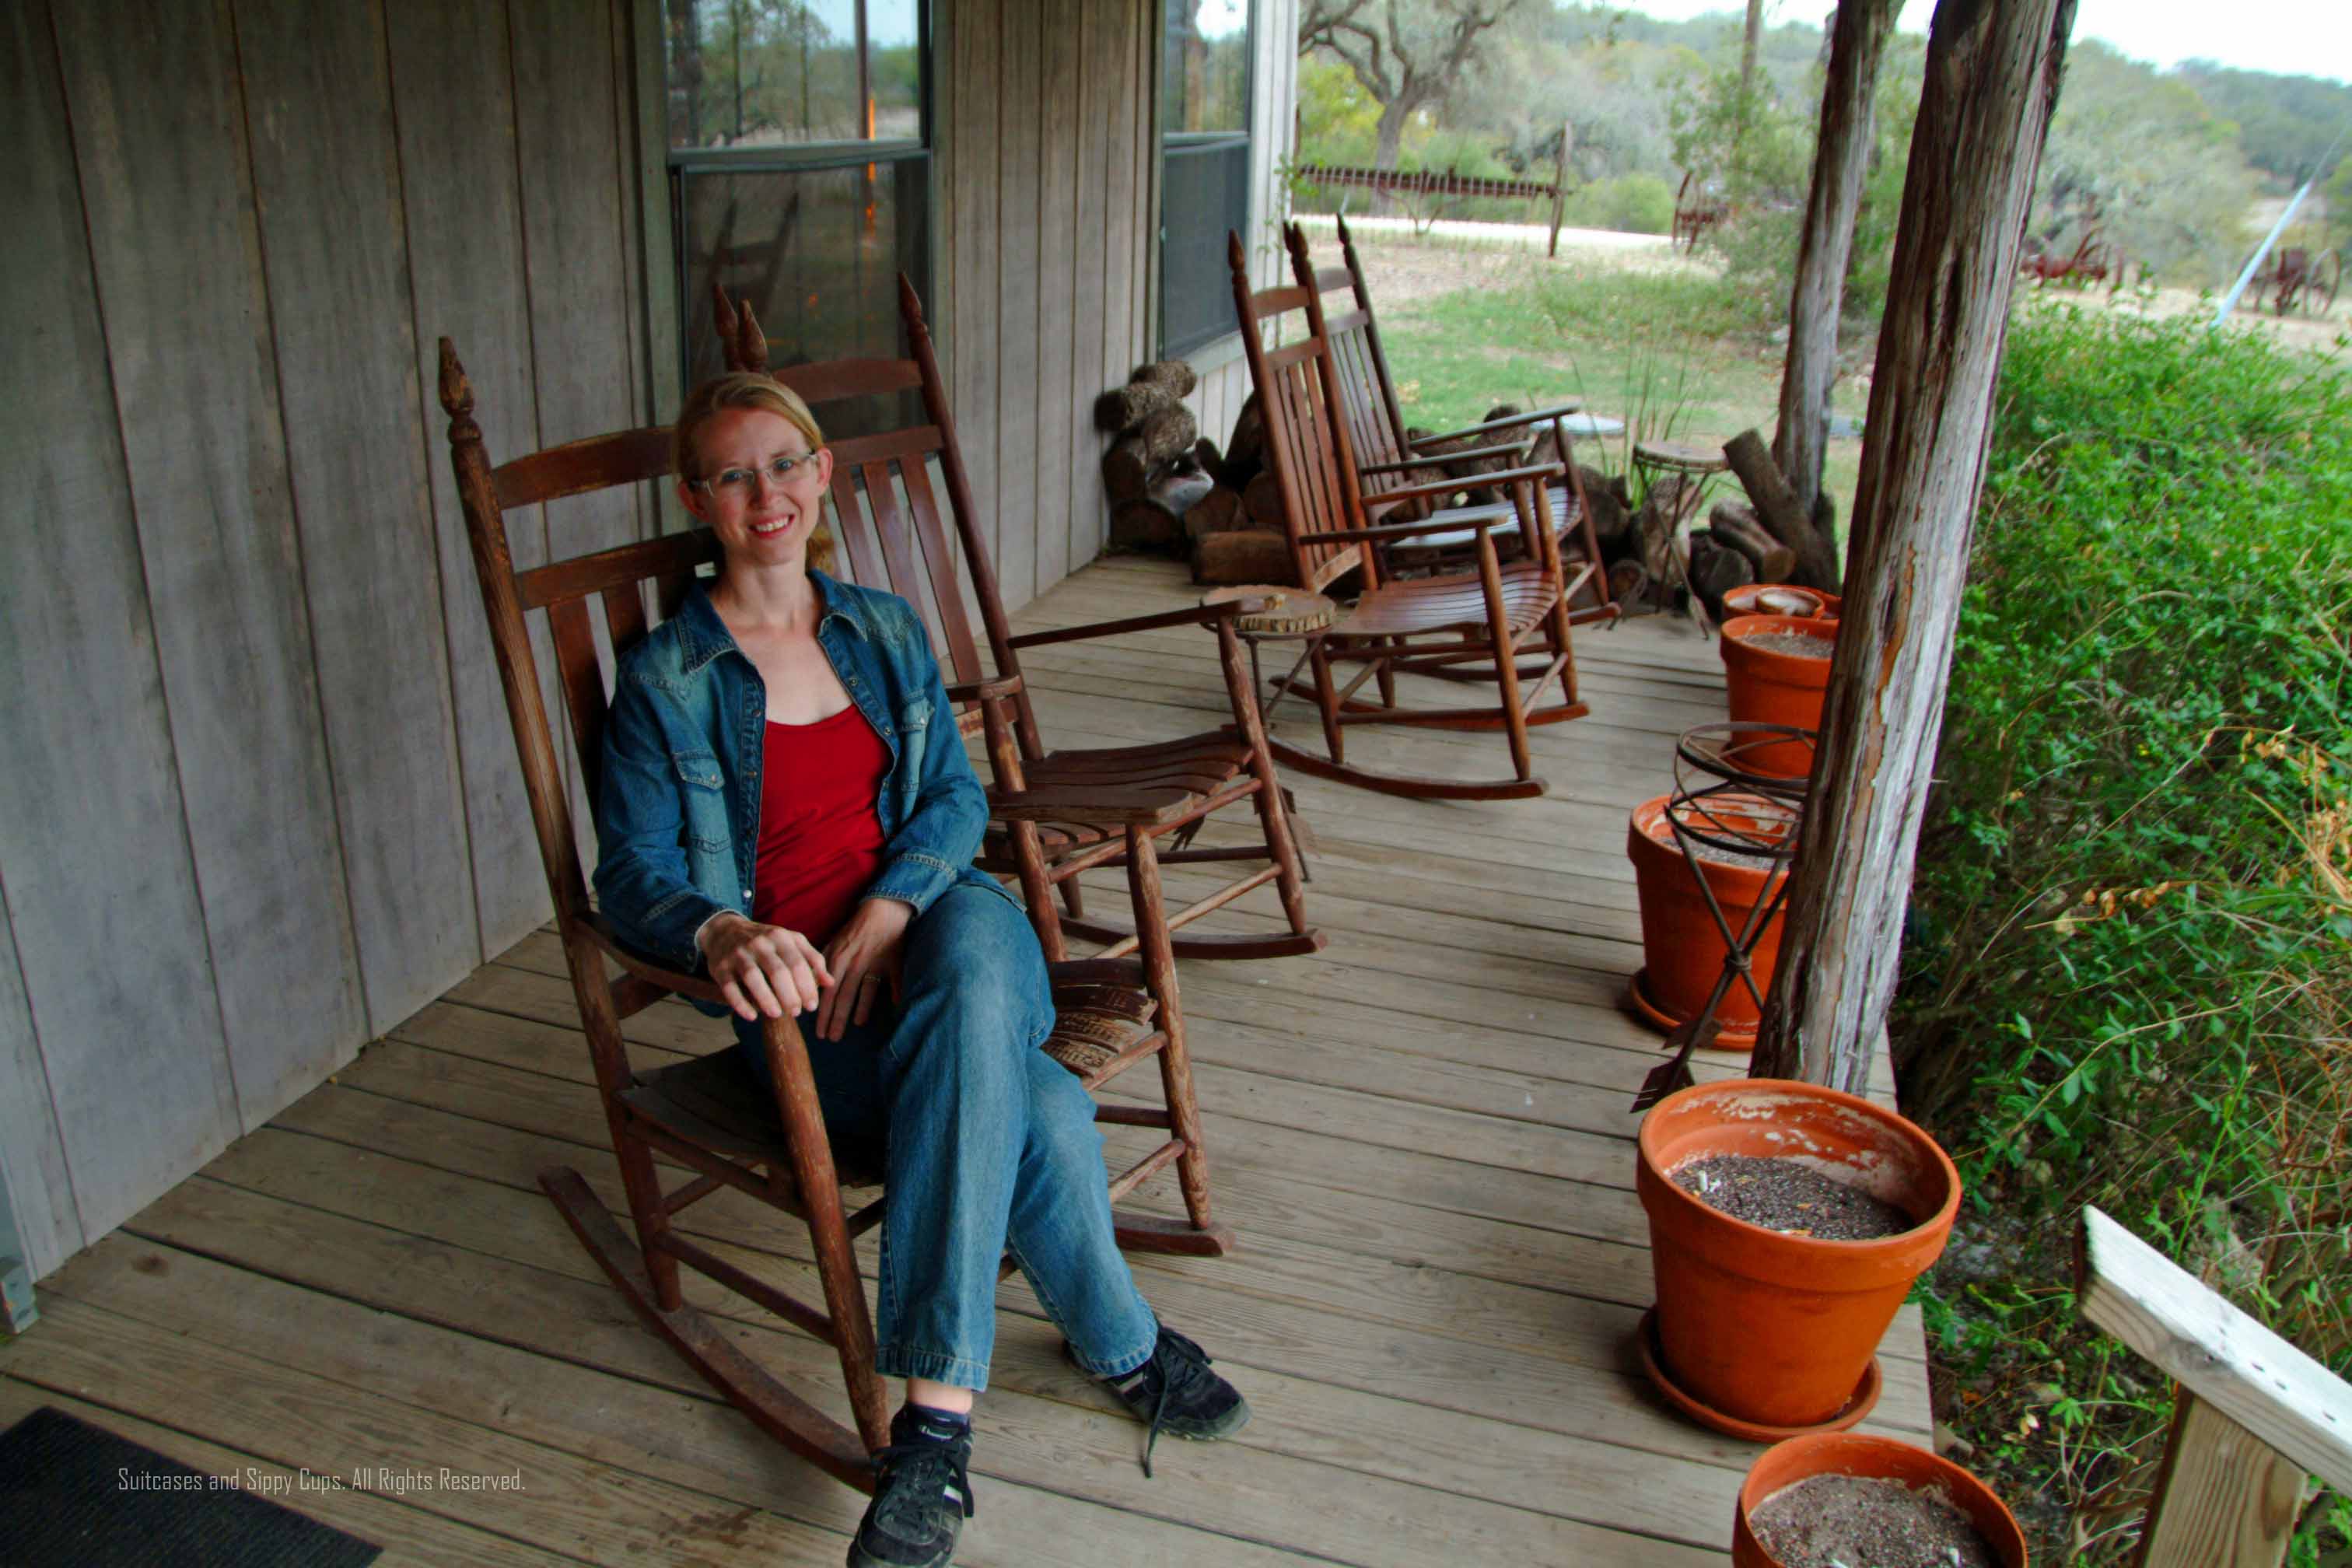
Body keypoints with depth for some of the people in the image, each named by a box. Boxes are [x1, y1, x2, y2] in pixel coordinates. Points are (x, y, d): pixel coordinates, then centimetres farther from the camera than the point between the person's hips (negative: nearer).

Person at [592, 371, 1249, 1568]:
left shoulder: (886, 632, 14)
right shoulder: (662, 681, 1)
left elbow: (956, 795, 8)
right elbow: (633, 872, -5)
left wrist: (892, 907, -14)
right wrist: (722, 931, -30)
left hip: (930, 923, 3)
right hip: (796, 991, -3)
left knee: (974, 932, -38)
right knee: (1037, 1106, -33)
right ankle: (1122, 1346, -10)